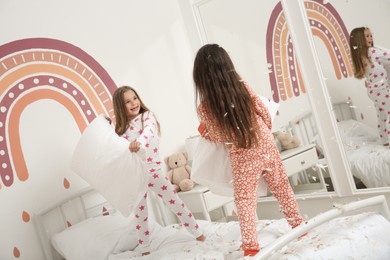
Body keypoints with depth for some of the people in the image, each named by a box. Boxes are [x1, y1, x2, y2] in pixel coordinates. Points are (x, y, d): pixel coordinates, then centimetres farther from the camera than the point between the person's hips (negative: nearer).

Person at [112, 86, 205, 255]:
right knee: (140, 213, 13)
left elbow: (149, 131, -28)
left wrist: (139, 142, -49)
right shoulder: (121, 128, 5)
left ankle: (197, 233, 19)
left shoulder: (147, 116, -5)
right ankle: (144, 249, 27)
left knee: (175, 202, 3)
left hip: (153, 170, -3)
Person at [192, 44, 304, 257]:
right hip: (265, 145, 3)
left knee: (245, 201, 10)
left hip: (242, 156, -3)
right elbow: (265, 114, 0)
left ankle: (250, 245, 13)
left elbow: (220, 138, -7)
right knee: (281, 186, 21)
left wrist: (204, 132, 13)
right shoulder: (243, 87, -9)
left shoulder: (205, 107, -16)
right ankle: (298, 225, 35)